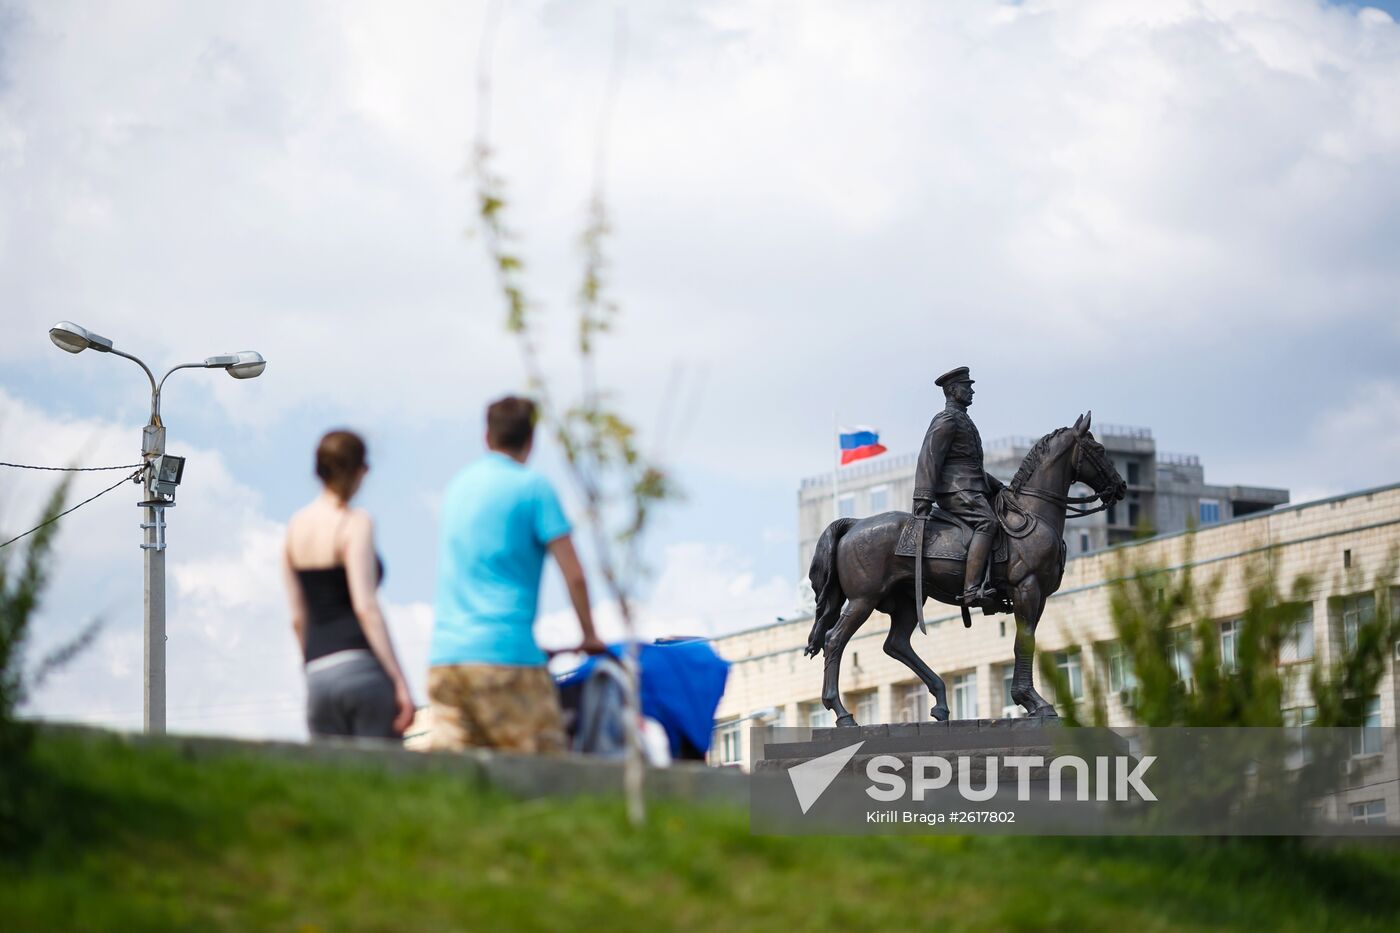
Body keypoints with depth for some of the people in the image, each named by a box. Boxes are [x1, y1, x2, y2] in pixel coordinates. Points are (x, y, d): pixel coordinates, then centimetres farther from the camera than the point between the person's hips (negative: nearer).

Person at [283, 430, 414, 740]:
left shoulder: (295, 527, 14)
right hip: (364, 665, -6)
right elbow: (365, 607, -15)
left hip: (319, 676, 6)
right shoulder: (356, 524, -5)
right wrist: (401, 683, -16)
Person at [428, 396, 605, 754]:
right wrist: (590, 636, 10)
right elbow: (573, 573, -6)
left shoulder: (458, 485, 19)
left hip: (443, 656, 6)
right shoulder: (533, 487, -2)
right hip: (506, 652, -6)